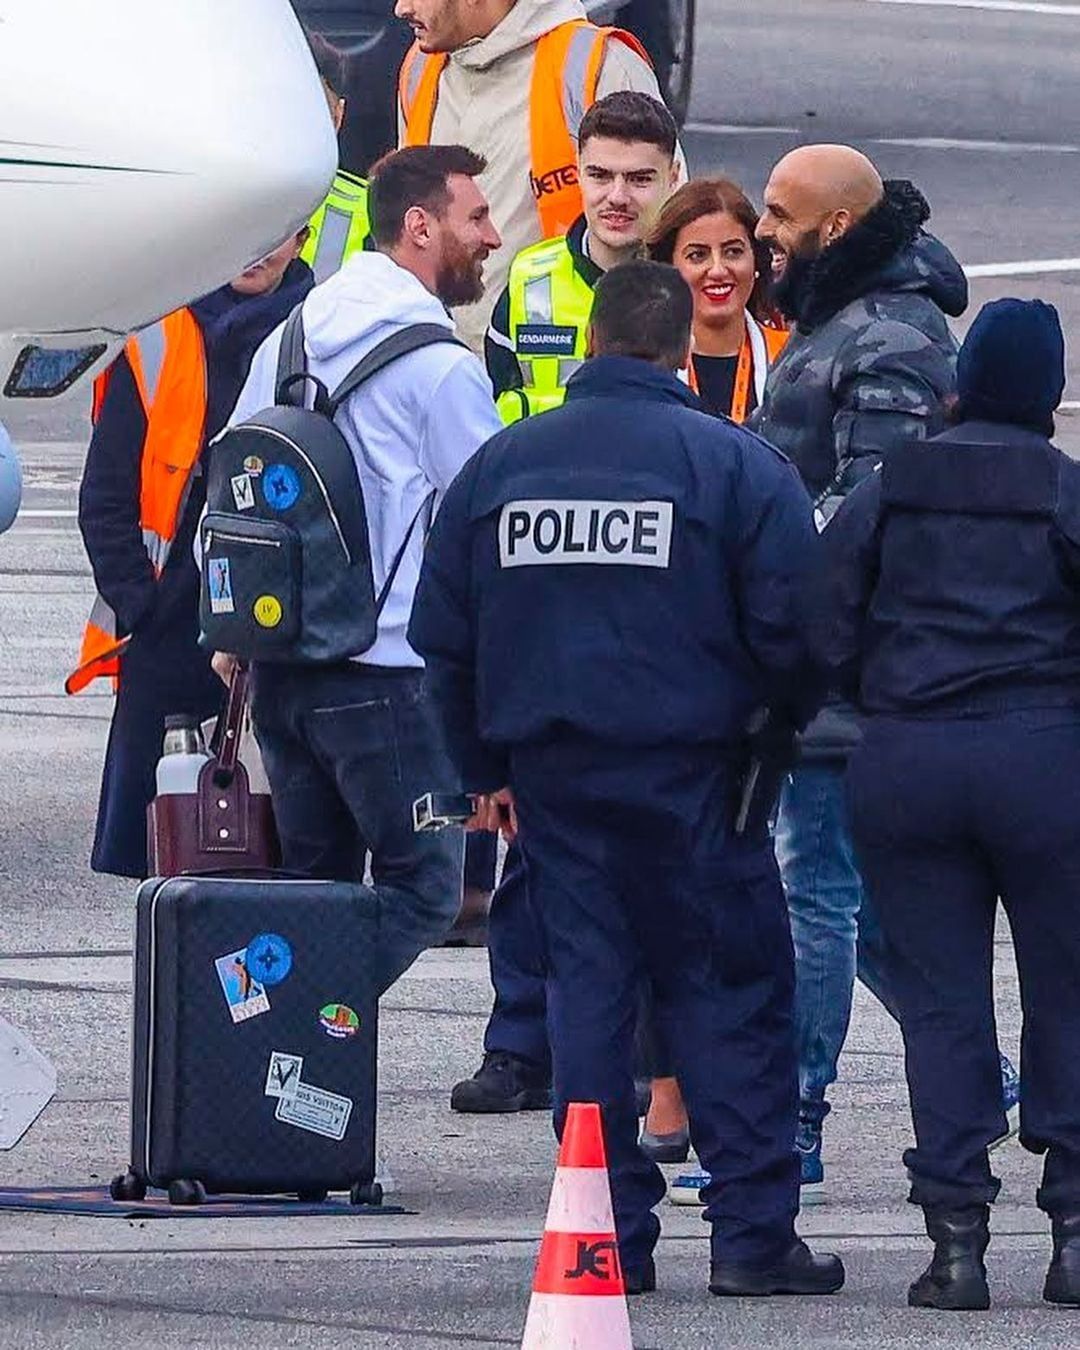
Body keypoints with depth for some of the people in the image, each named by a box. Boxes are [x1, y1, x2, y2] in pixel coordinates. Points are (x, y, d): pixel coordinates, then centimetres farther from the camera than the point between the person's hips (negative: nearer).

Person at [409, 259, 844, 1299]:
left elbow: (442, 633, 11)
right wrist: (785, 730, 12)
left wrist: (485, 771, 20)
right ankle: (752, 1231, -3)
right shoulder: (736, 464, -6)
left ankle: (612, 1234, 6)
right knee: (730, 988, 2)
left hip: (549, 772, 3)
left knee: (585, 980, 8)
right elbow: (789, 627, -8)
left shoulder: (500, 462, 6)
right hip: (690, 772, -3)